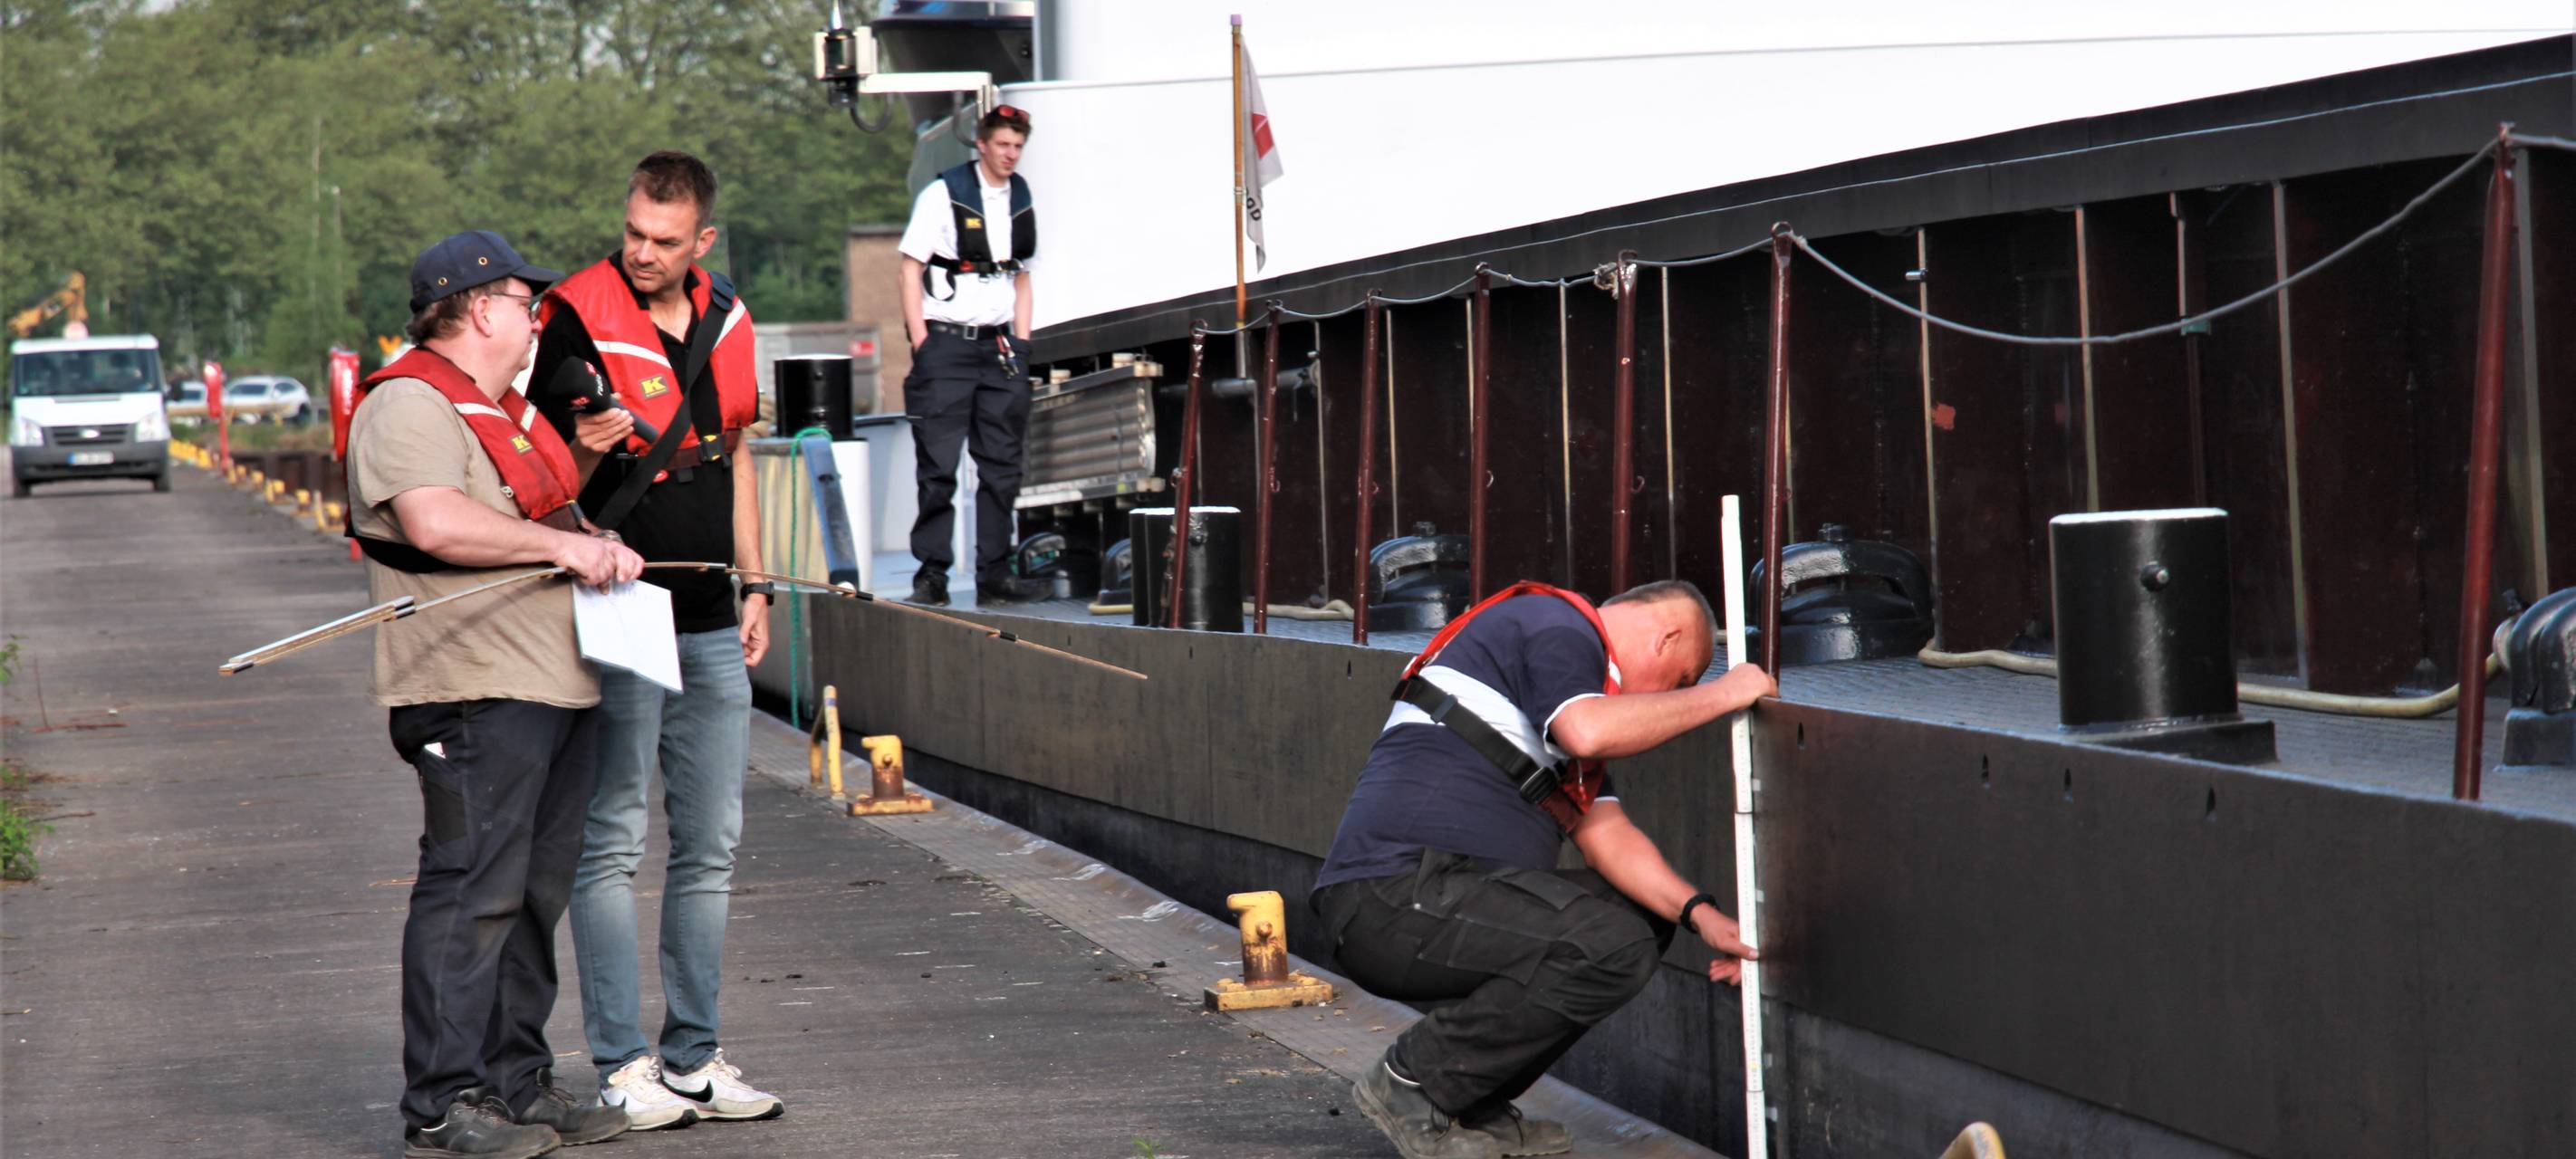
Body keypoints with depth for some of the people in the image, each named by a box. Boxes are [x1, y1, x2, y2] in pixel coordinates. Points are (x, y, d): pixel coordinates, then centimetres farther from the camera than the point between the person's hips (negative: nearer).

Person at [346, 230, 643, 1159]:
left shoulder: (505, 409, 24)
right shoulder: (409, 405, -9)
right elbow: (435, 522, -24)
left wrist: (600, 549, 13)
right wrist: (562, 546, -18)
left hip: (555, 688, 10)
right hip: (475, 693, -10)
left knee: (534, 892, 12)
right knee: (472, 889, -11)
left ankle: (516, 1083, 19)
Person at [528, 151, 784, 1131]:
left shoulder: (726, 321, 10)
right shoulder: (579, 316, -8)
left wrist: (755, 587, 17)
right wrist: (586, 449, -26)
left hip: (712, 627, 7)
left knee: (710, 846, 9)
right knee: (612, 844, -3)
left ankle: (693, 1056, 17)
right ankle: (621, 1063, 2)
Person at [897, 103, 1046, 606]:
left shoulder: (1021, 200, 12)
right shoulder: (943, 195, -5)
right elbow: (911, 269, -4)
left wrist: (1021, 345, 12)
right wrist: (920, 342, -9)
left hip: (998, 343, 5)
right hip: (946, 341, -5)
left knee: (1002, 465, 5)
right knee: (937, 467, -6)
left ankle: (994, 573, 11)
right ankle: (931, 573, -1)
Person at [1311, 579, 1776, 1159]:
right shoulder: (1556, 623, -2)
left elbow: (1605, 833, 19)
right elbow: (1589, 733, -24)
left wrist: (1698, 911, 4)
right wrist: (1719, 696, -12)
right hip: (1399, 892, -11)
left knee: (1646, 917, 14)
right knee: (1617, 945, -22)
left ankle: (1473, 1104, 10)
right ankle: (1412, 1084, -8)